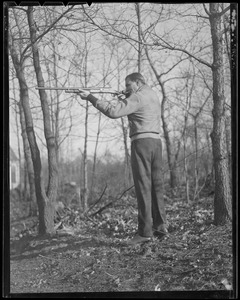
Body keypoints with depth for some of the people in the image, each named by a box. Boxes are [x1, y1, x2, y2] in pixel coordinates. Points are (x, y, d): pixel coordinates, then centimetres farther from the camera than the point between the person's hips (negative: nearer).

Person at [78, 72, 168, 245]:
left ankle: (145, 231, -9)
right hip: (156, 141, 8)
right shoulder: (153, 95, 19)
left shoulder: (137, 97, -8)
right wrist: (125, 97, 15)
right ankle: (160, 226, 17)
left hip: (142, 142, -8)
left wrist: (91, 98, -16)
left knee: (143, 187, -8)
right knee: (157, 185, 12)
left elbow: (113, 111, -19)